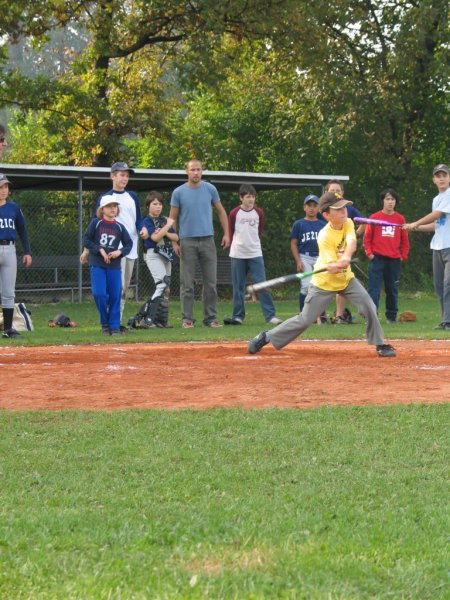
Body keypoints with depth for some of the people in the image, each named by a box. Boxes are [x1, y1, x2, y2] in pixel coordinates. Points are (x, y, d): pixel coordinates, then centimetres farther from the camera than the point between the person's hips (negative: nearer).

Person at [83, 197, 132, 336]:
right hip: (97, 265, -2)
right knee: (99, 294, -12)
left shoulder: (119, 227, 7)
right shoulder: (95, 223, 1)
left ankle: (115, 326, 9)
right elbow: (86, 240, 0)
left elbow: (129, 244, 12)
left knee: (115, 296, 0)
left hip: (114, 266, 2)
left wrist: (119, 252, -7)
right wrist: (100, 250, -11)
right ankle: (105, 323, 5)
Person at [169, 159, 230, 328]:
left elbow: (221, 212, 14)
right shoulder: (179, 192, 1)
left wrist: (226, 233, 4)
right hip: (187, 242, -2)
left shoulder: (210, 189, 7)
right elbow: (173, 218, 4)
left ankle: (210, 317, 9)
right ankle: (187, 318, 4)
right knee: (187, 283, -1)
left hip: (207, 240, 2)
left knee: (211, 282, 3)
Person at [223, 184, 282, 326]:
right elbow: (230, 233, 7)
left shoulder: (259, 213, 3)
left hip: (255, 254, 1)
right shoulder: (235, 213, -3)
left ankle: (270, 315, -7)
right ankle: (238, 316, 11)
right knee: (238, 286, 3)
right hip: (238, 255, -1)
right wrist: (235, 247, 8)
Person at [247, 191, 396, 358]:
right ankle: (266, 337, 9)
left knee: (369, 307, -10)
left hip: (346, 279, 5)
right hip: (324, 283, -5)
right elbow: (331, 267, -29)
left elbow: (351, 243, -28)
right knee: (305, 320, -4)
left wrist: (346, 258, -47)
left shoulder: (348, 223, -8)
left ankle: (380, 345, 6)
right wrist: (339, 265, -51)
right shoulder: (324, 236, -25)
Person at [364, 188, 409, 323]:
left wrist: (403, 255, 6)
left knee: (392, 289, 9)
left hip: (394, 260, 3)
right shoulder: (374, 217, 1)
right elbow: (367, 237, 4)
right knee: (374, 289, -8)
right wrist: (369, 253, -4)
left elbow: (404, 240, 12)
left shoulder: (400, 219, 7)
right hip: (377, 258, -2)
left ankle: (392, 316, 18)